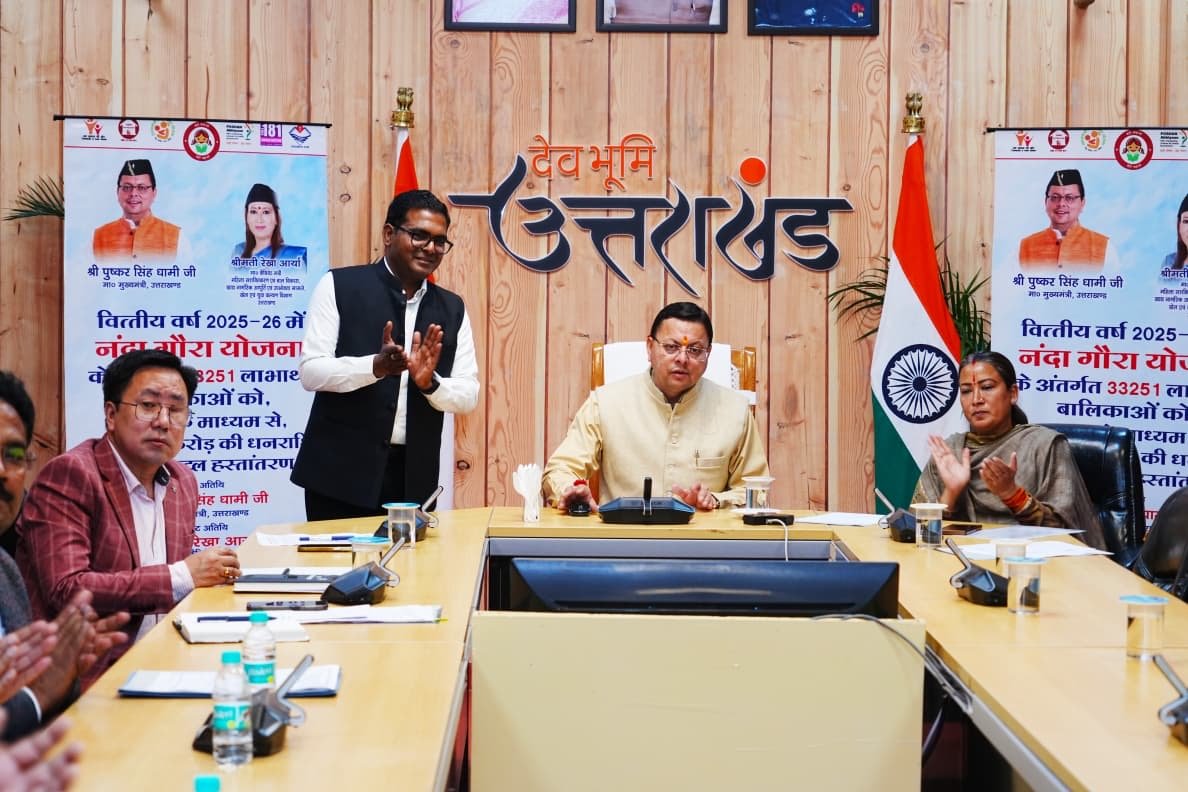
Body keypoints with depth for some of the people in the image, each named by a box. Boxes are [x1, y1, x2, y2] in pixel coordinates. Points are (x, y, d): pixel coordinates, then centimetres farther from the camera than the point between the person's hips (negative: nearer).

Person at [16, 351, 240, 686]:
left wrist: (210, 575, -1)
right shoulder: (69, 474, -11)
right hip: (88, 675, -8)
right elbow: (67, 590, -20)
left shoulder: (184, 482, 12)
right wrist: (183, 576, -17)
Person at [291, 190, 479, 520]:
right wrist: (376, 365, -24)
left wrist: (430, 382, -15)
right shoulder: (339, 286, -2)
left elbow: (469, 394, 6)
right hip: (341, 473, -3)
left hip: (413, 479, 4)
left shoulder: (452, 309, 10)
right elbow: (310, 371, -9)